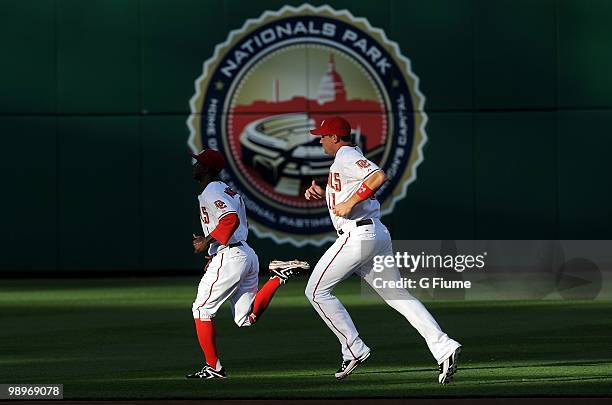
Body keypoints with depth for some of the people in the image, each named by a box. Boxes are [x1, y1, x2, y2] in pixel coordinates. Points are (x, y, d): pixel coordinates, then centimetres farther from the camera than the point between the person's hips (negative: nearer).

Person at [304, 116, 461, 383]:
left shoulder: (346, 156, -7)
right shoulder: (345, 158, 24)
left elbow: (378, 177, -23)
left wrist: (350, 203, -21)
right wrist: (322, 194, 18)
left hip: (357, 235, -10)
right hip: (378, 234, 10)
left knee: (317, 290, 0)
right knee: (398, 296, 3)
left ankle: (354, 350, -2)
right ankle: (444, 348, -11)